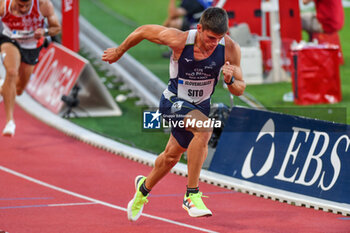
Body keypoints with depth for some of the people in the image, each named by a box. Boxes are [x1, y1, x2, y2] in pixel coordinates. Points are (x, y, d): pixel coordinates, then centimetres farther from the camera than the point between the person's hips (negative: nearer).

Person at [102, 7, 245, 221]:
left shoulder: (230, 49, -22)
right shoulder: (179, 40, -29)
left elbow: (239, 90, -13)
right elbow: (144, 31, -11)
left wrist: (230, 80, -36)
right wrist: (119, 52, 3)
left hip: (201, 106, 5)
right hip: (174, 101, -5)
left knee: (172, 156, 22)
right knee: (204, 129, -33)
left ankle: (145, 187, 52)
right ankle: (192, 194, -27)